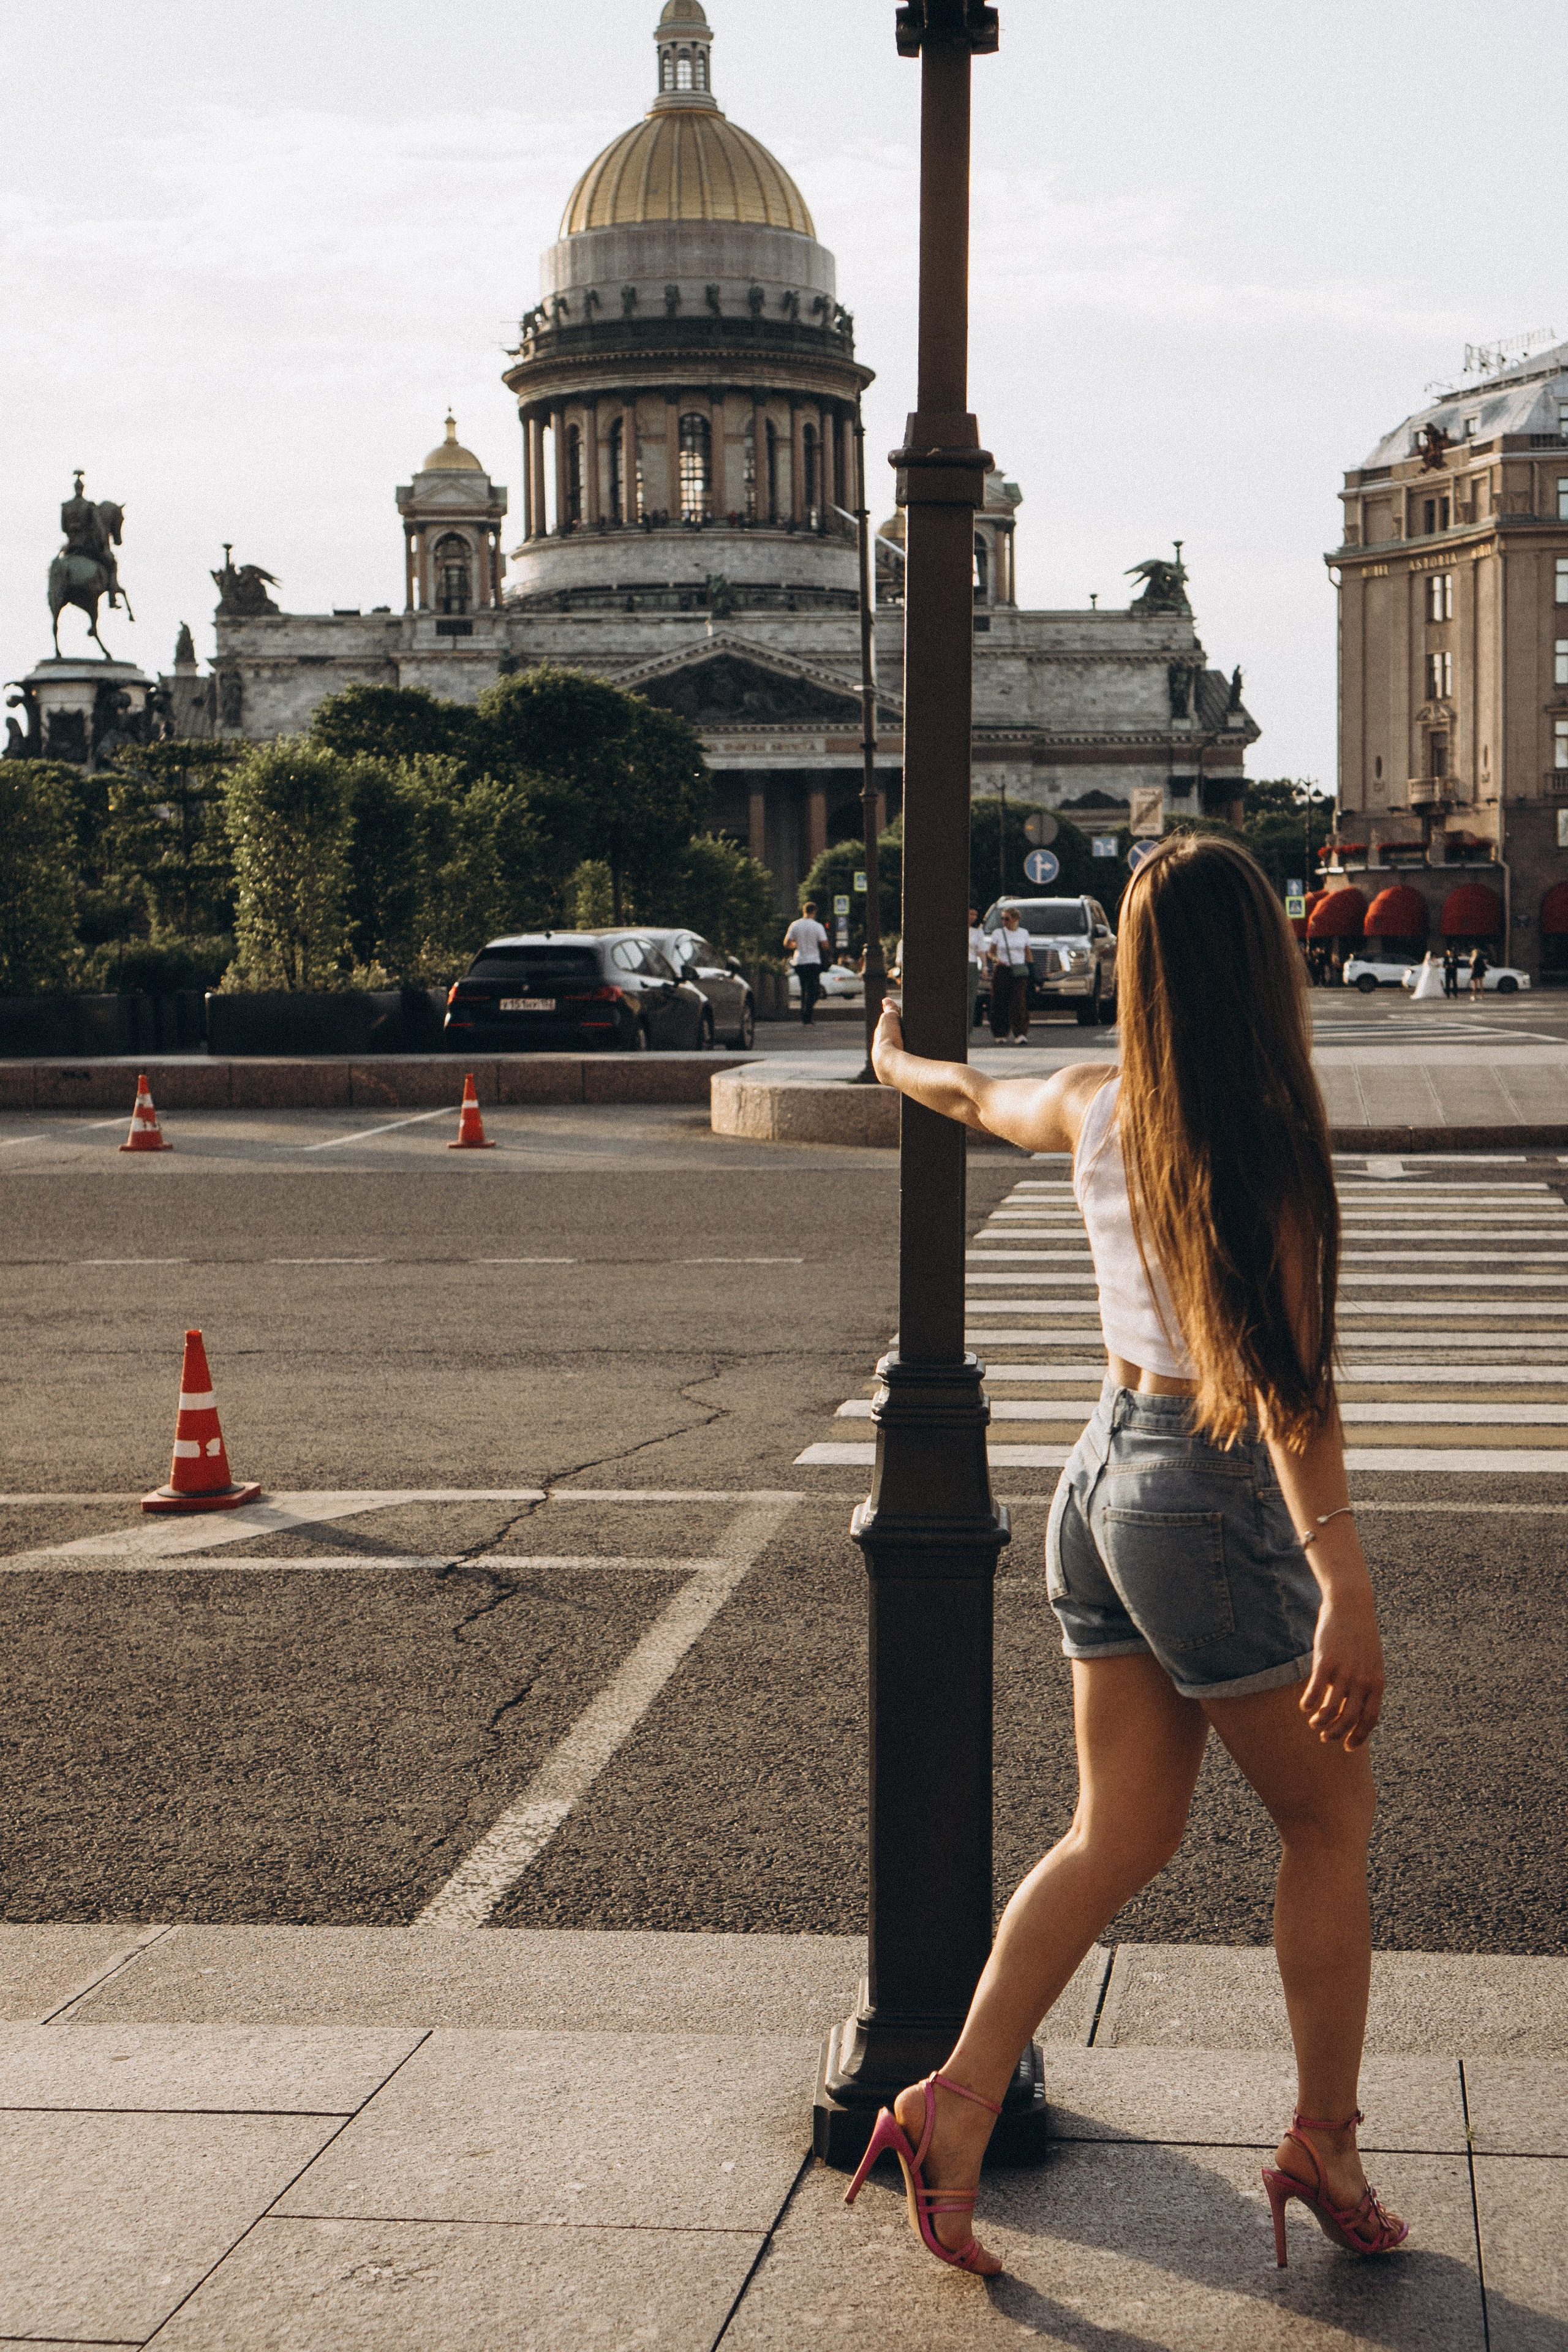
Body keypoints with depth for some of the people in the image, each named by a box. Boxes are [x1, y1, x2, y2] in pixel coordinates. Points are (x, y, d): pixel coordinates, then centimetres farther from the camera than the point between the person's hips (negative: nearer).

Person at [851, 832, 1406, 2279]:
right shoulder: (1264, 1140, -19)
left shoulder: (1097, 1107, 2)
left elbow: (978, 1099, 24)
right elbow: (1284, 1379, -25)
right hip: (1209, 1502, -7)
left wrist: (900, 1063, 47)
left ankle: (957, 2104, 7)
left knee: (1119, 1834, 13)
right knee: (1330, 1820, 11)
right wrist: (1344, 1585, -27)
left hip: (1103, 1476, 7)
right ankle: (1324, 2138, 18)